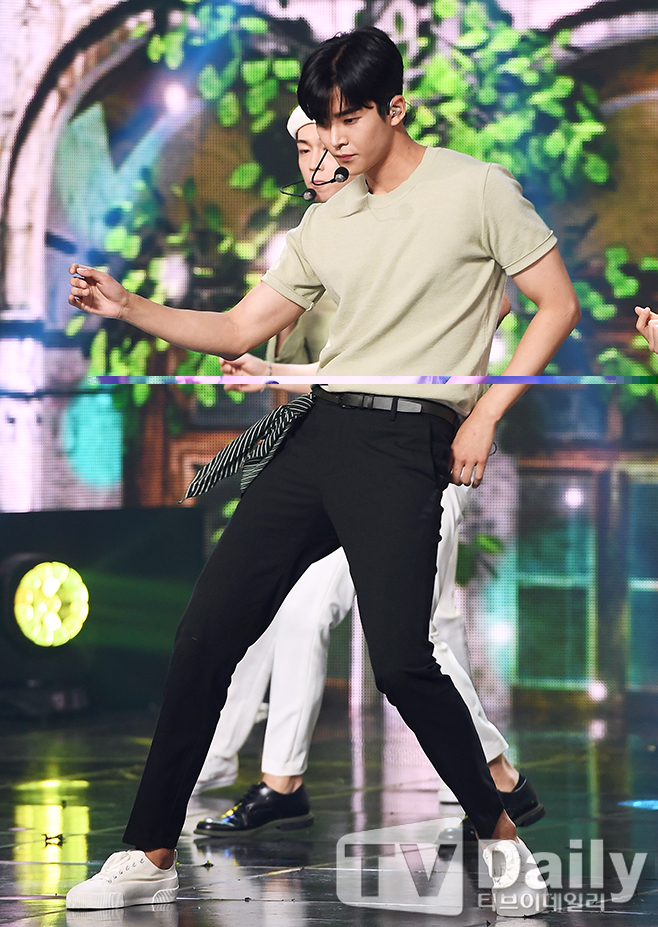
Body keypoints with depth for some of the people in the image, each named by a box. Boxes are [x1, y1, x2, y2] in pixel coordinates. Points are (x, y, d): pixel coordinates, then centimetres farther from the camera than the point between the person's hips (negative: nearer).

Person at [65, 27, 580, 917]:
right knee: (205, 634, -1)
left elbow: (558, 304, 1)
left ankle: (502, 837, 3)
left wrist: (485, 414, -6)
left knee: (401, 661, -18)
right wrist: (127, 306, 4)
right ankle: (152, 856, 6)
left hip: (405, 442, -6)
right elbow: (239, 330, 17)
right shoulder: (327, 223, 17)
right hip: (314, 431, 6)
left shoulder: (477, 189, 0)